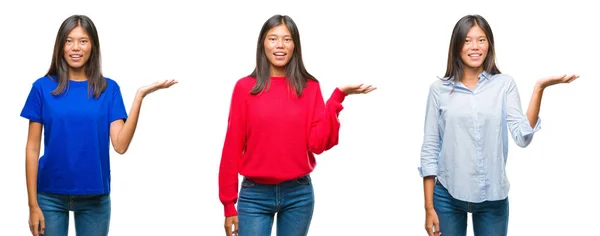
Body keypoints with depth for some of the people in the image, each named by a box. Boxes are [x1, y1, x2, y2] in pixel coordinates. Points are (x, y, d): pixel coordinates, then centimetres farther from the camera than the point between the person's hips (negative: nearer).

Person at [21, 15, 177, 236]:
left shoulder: (108, 89, 1)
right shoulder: (43, 87, -1)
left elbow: (120, 145, -9)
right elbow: (32, 148, -1)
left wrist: (139, 96, -16)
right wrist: (33, 204, -6)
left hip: (94, 197, 1)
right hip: (51, 196, -1)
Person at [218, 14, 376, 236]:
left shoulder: (310, 87, 3)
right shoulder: (245, 88, -1)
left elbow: (318, 143, -6)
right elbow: (233, 147, -2)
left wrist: (338, 96, -14)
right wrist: (229, 204, -3)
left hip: (298, 194, 1)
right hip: (255, 195, -1)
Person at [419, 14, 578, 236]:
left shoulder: (504, 84, 0)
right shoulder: (439, 89, 0)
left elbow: (522, 137, -9)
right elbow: (430, 149, 1)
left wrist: (539, 88, -17)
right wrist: (429, 207, -1)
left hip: (493, 197, 0)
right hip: (448, 196, 0)